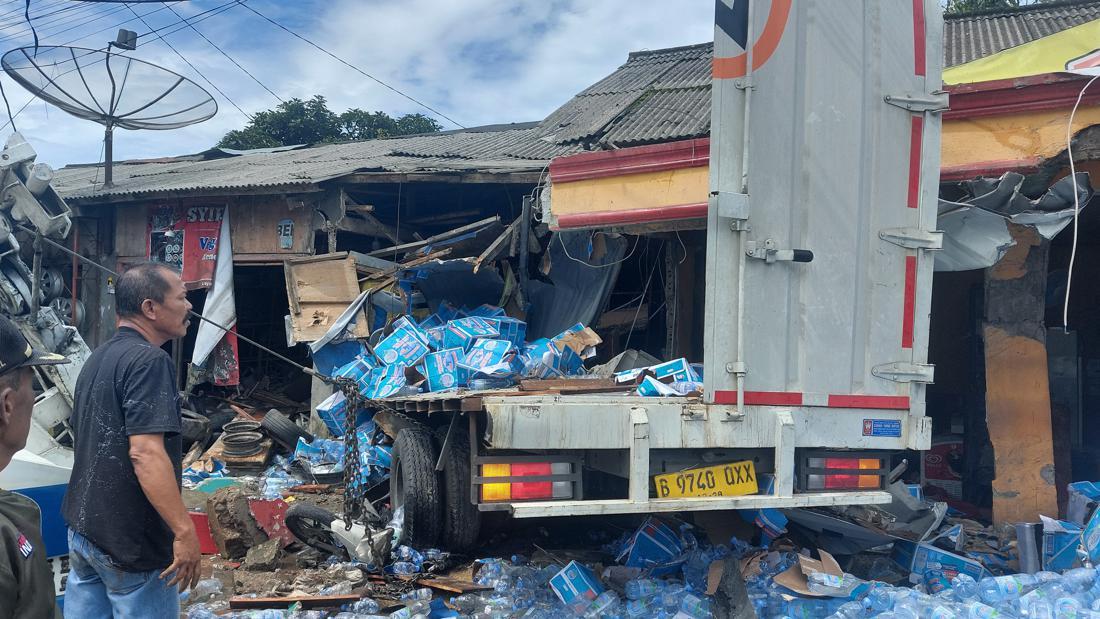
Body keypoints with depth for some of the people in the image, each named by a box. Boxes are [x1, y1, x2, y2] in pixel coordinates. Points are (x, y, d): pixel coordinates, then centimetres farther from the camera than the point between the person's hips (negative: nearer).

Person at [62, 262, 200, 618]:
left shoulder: (97, 358, 11)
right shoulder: (149, 360, -19)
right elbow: (145, 453, -28)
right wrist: (184, 531, -27)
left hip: (83, 527, 9)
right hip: (128, 540, -9)